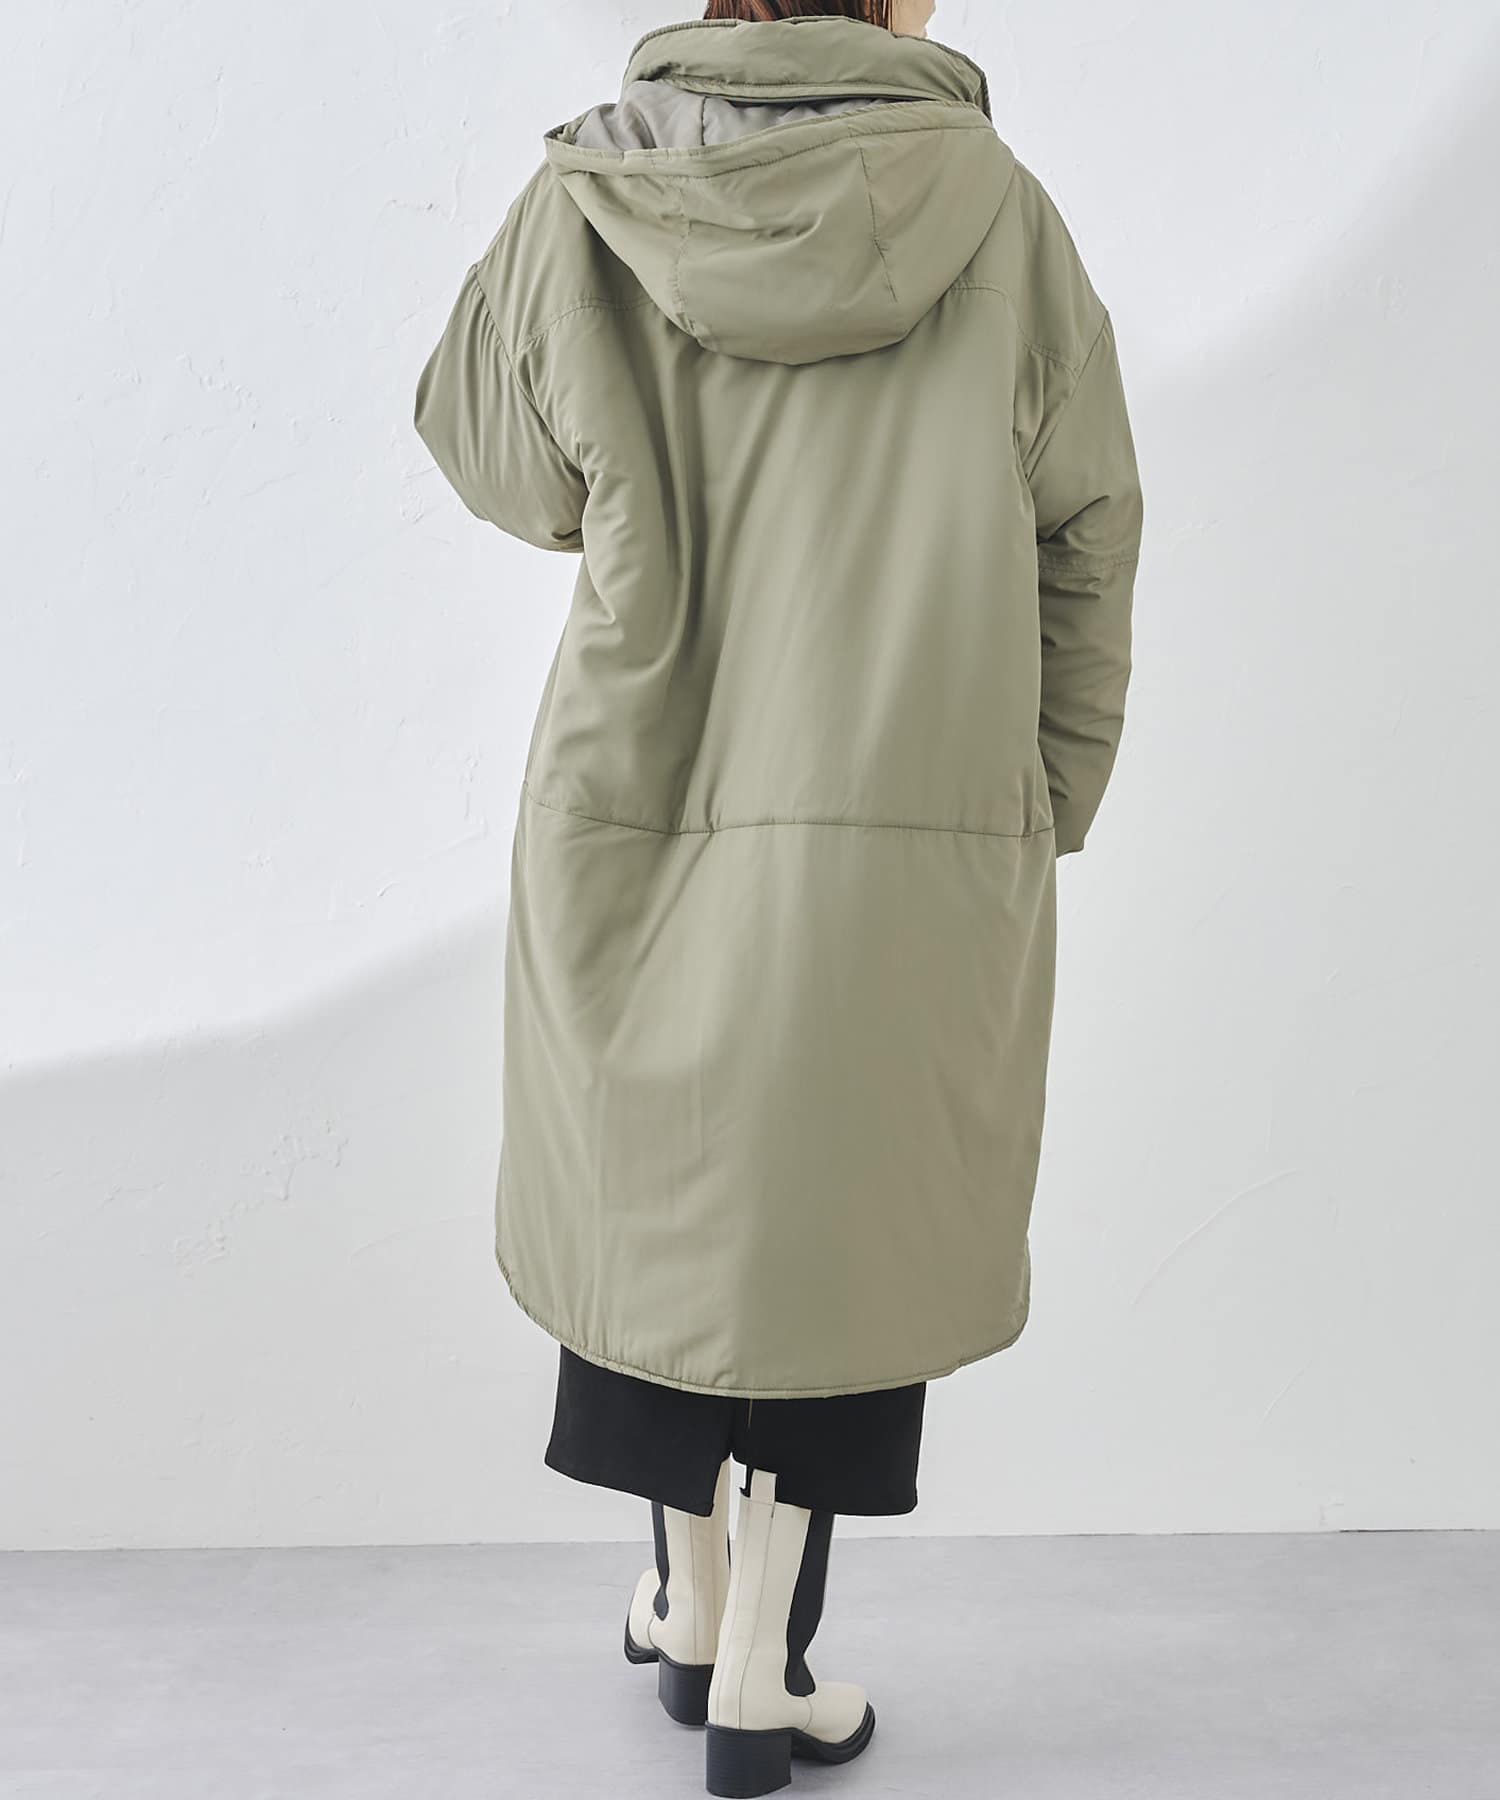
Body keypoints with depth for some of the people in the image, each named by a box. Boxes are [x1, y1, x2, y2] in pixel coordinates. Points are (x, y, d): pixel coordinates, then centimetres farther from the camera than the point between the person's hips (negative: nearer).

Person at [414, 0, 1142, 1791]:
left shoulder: (586, 209, -4)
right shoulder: (996, 208, -4)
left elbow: (487, 445, 10)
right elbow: (1083, 547, 0)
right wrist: (1044, 814, 9)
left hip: (640, 822, 1)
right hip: (923, 839, -1)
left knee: (659, 1197, 20)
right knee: (847, 1225, 14)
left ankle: (688, 1597, 38)